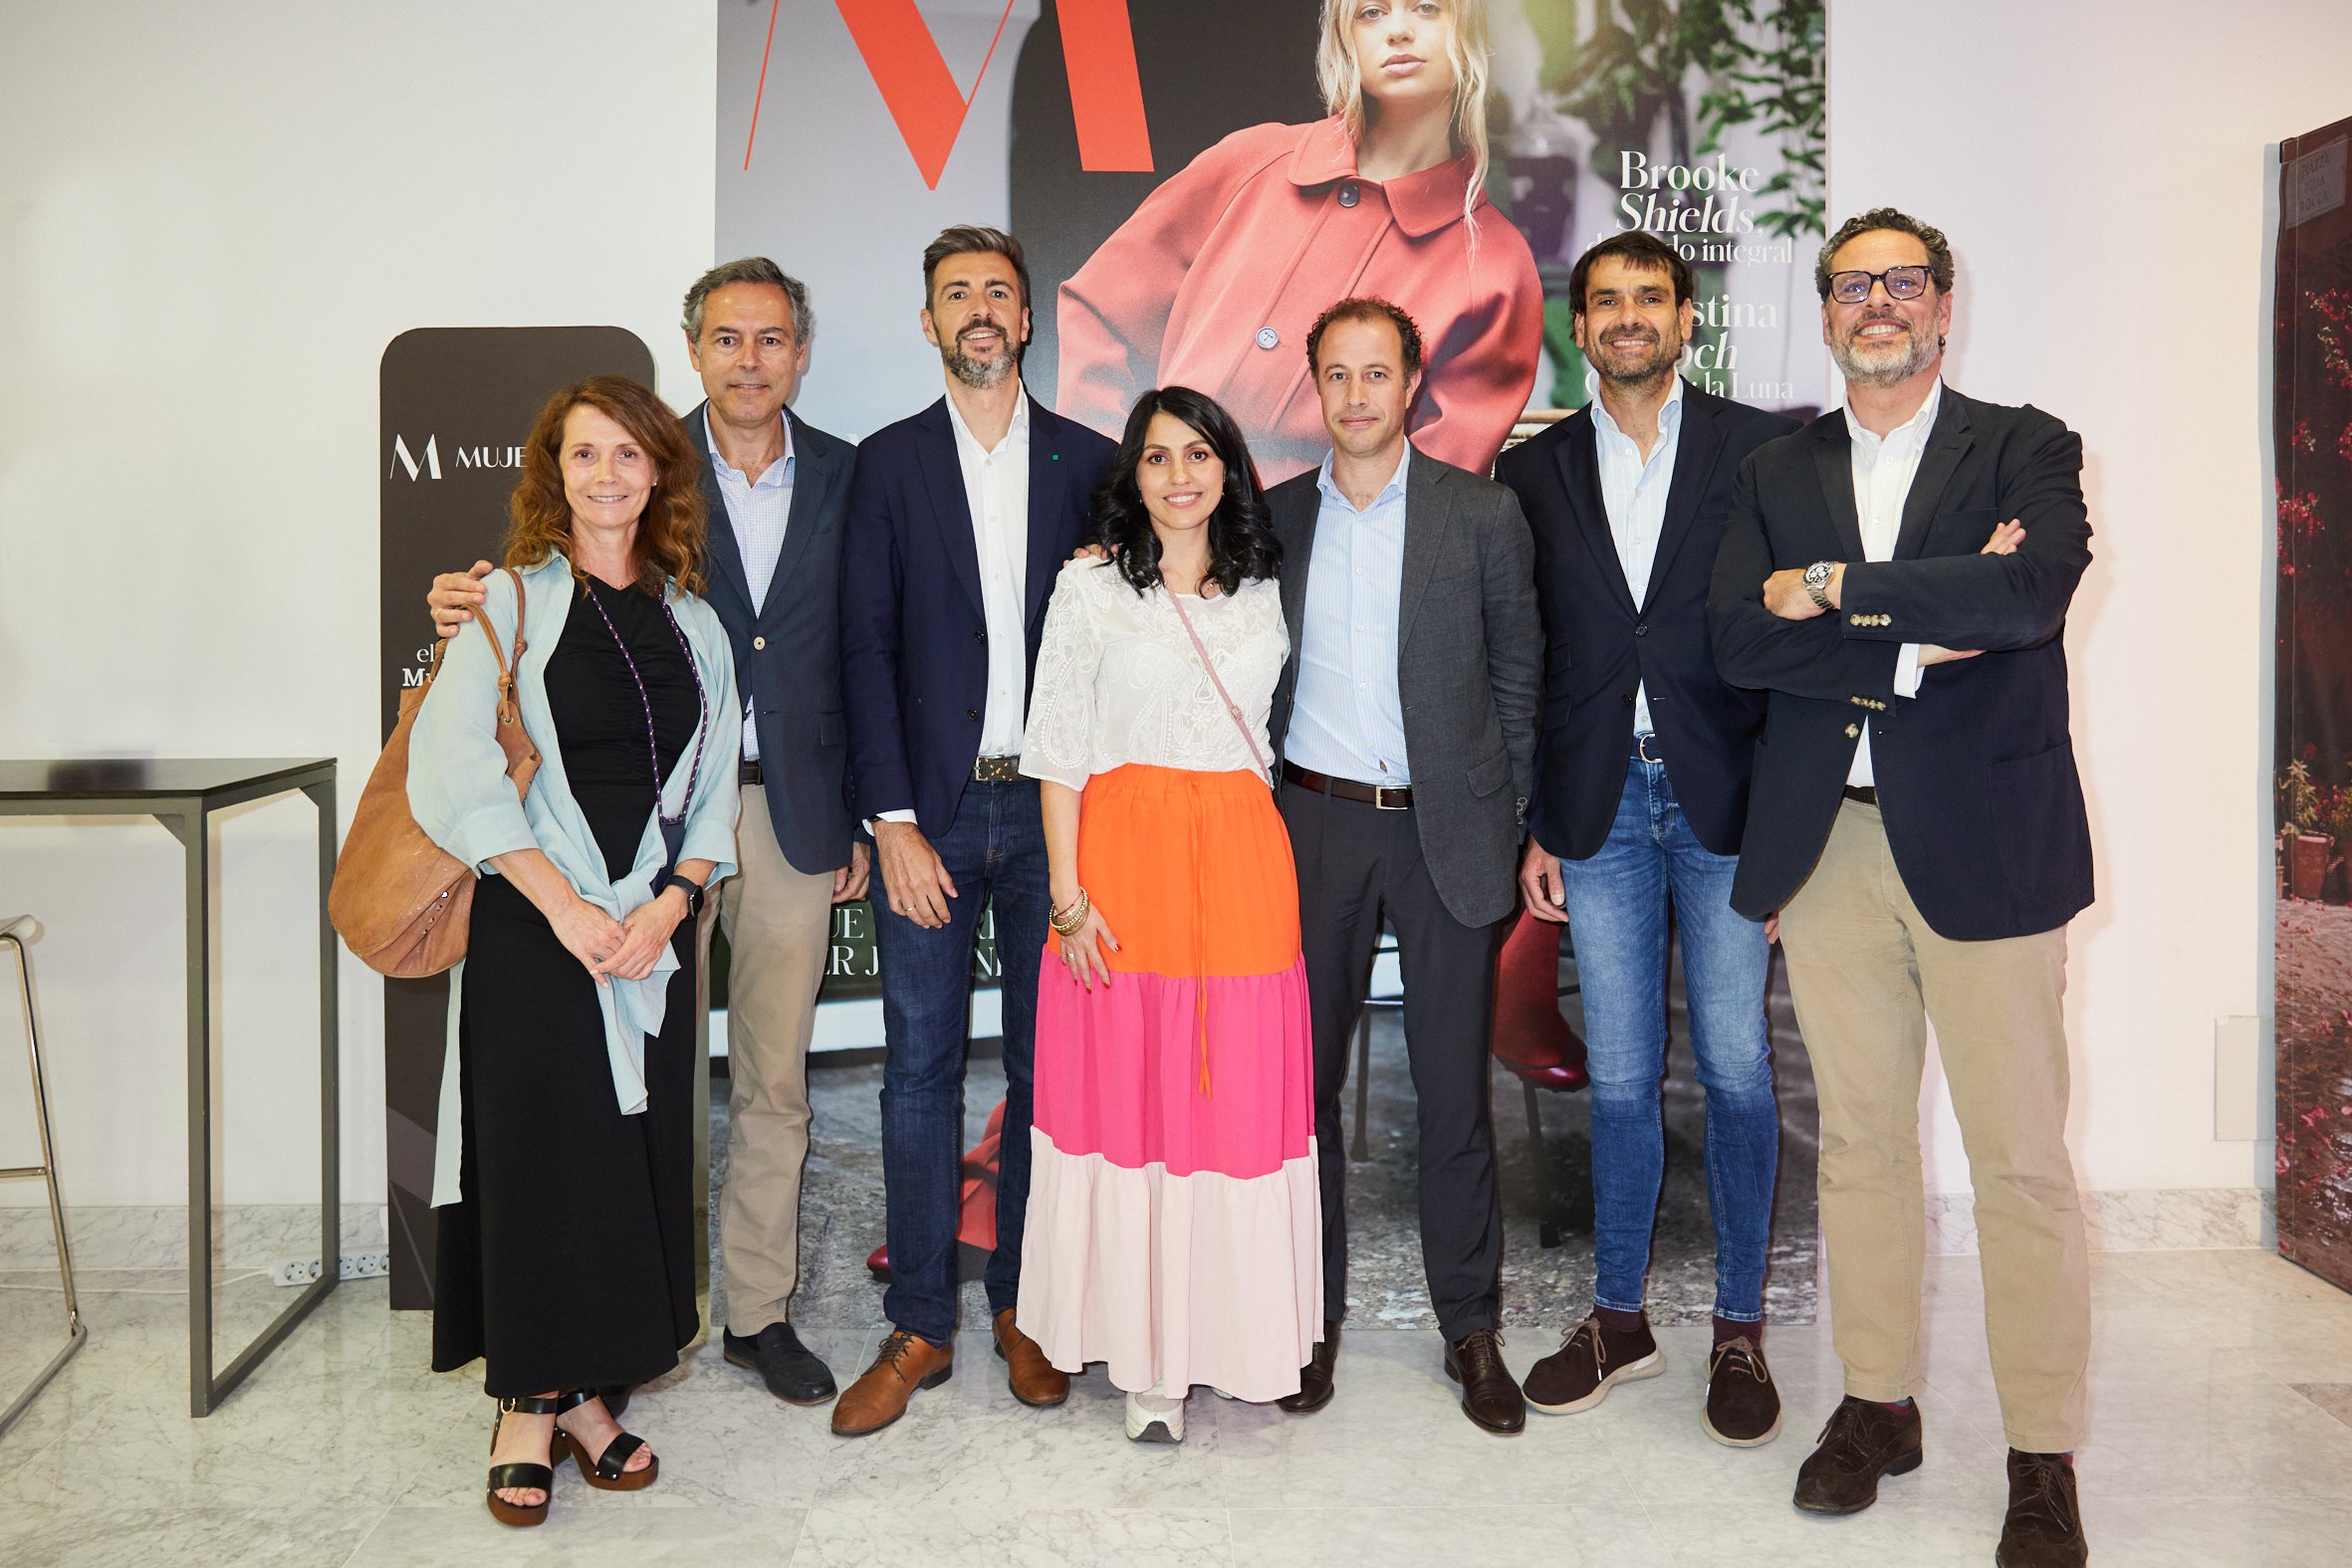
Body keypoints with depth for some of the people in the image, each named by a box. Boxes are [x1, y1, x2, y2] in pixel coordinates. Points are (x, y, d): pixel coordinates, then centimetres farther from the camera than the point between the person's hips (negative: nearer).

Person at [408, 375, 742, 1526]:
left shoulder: (691, 622, 11)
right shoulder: (511, 603, 0)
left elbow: (713, 791, 9)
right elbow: (452, 774, -9)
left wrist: (668, 905, -7)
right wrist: (566, 907, -14)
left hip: (654, 933, 4)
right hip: (534, 925, -3)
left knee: (636, 1155, 5)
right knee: (539, 1149, 0)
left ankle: (584, 1392, 19)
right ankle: (527, 1409, 13)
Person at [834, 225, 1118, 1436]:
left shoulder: (1088, 461, 8)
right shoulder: (888, 463, 5)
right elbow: (866, 645, -1)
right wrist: (892, 820, -8)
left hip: (1051, 804, 1)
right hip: (931, 806, -1)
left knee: (1048, 1063, 7)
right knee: (921, 1068, 3)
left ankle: (1023, 1307, 23)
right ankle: (919, 1328, 15)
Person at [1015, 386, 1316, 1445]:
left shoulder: (1264, 590, 10)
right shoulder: (1090, 586, 2)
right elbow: (1057, 752, -1)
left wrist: (1269, 867, 7)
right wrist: (1069, 895, -8)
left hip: (1245, 862, 2)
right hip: (1123, 856, -2)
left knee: (1243, 1099, 4)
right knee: (1129, 1098, 3)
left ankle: (1238, 1336, 22)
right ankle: (1149, 1360, 16)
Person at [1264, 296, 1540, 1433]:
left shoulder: (1484, 514, 1)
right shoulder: (1275, 518, 6)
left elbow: (1516, 677, 4)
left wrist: (1503, 825, 1)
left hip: (1443, 829, -1)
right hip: (1314, 826, 2)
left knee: (1456, 1091, 5)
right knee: (1307, 1080, 8)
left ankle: (1471, 1328, 20)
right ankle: (1314, 1314, 23)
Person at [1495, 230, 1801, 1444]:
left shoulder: (1761, 449, 3)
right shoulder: (1534, 472, 9)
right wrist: (1530, 829, 5)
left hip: (1726, 799, -2)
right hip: (1600, 810, 2)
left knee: (1736, 1069, 4)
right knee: (1619, 1079, 9)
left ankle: (1740, 1330, 20)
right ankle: (1619, 1317, 24)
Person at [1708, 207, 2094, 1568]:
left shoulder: (2024, 448, 3)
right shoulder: (1777, 473, 12)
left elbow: (2033, 593, -18)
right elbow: (1740, 640, -4)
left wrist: (1835, 587, -12)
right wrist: (1919, 633, -12)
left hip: (1984, 841, -3)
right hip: (1829, 844, 3)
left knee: (2022, 1159, 1)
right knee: (1860, 1140, 12)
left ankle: (2044, 1456, 15)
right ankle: (1880, 1404, 26)